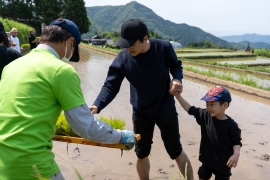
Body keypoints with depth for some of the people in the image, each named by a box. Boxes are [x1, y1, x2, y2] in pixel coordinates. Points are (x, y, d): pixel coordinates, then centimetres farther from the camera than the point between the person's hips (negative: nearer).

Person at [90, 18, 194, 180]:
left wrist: (177, 79, -24)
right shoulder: (122, 59, -18)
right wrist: (97, 106, -37)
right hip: (141, 113, 2)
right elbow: (111, 86, -20)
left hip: (166, 109, -1)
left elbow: (176, 65, -1)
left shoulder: (164, 48, -19)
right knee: (141, 153, 15)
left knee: (176, 151, 11)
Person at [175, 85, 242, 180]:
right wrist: (178, 95, -12)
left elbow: (236, 142, -11)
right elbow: (190, 109, -5)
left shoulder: (230, 125, -20)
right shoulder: (205, 116, -7)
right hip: (207, 159, 5)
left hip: (223, 162, -5)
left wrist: (236, 154, -28)